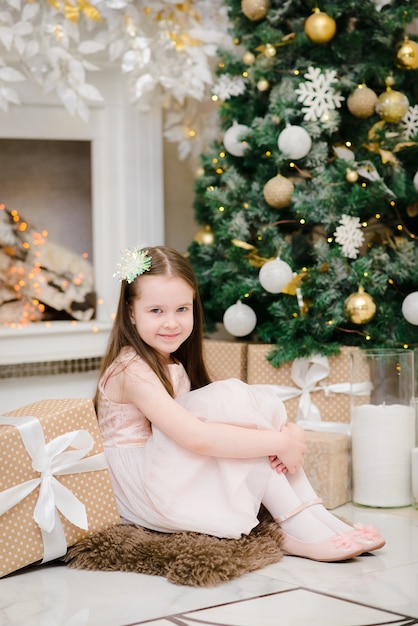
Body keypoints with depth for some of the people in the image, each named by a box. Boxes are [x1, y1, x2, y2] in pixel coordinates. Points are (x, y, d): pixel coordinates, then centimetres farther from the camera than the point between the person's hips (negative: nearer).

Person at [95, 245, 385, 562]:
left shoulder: (171, 364, 11)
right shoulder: (132, 371, -18)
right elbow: (196, 438, -30)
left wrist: (285, 432, -19)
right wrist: (279, 441, -25)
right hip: (150, 491, -9)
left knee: (263, 398, -6)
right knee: (230, 397, -24)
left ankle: (317, 514, -16)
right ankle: (298, 529, -23)